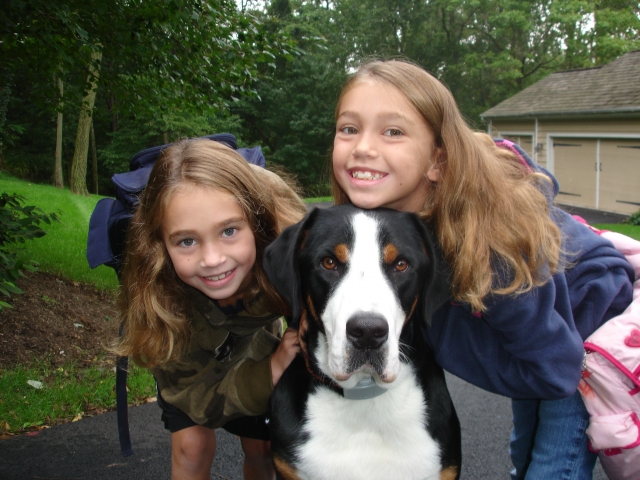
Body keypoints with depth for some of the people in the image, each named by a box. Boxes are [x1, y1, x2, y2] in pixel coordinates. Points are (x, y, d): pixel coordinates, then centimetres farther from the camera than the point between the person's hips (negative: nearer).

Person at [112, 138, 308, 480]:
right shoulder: (158, 298, -38)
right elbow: (193, 396, -27)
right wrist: (271, 371, -44)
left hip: (258, 358, 1)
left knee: (261, 450, 9)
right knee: (191, 446, -11)